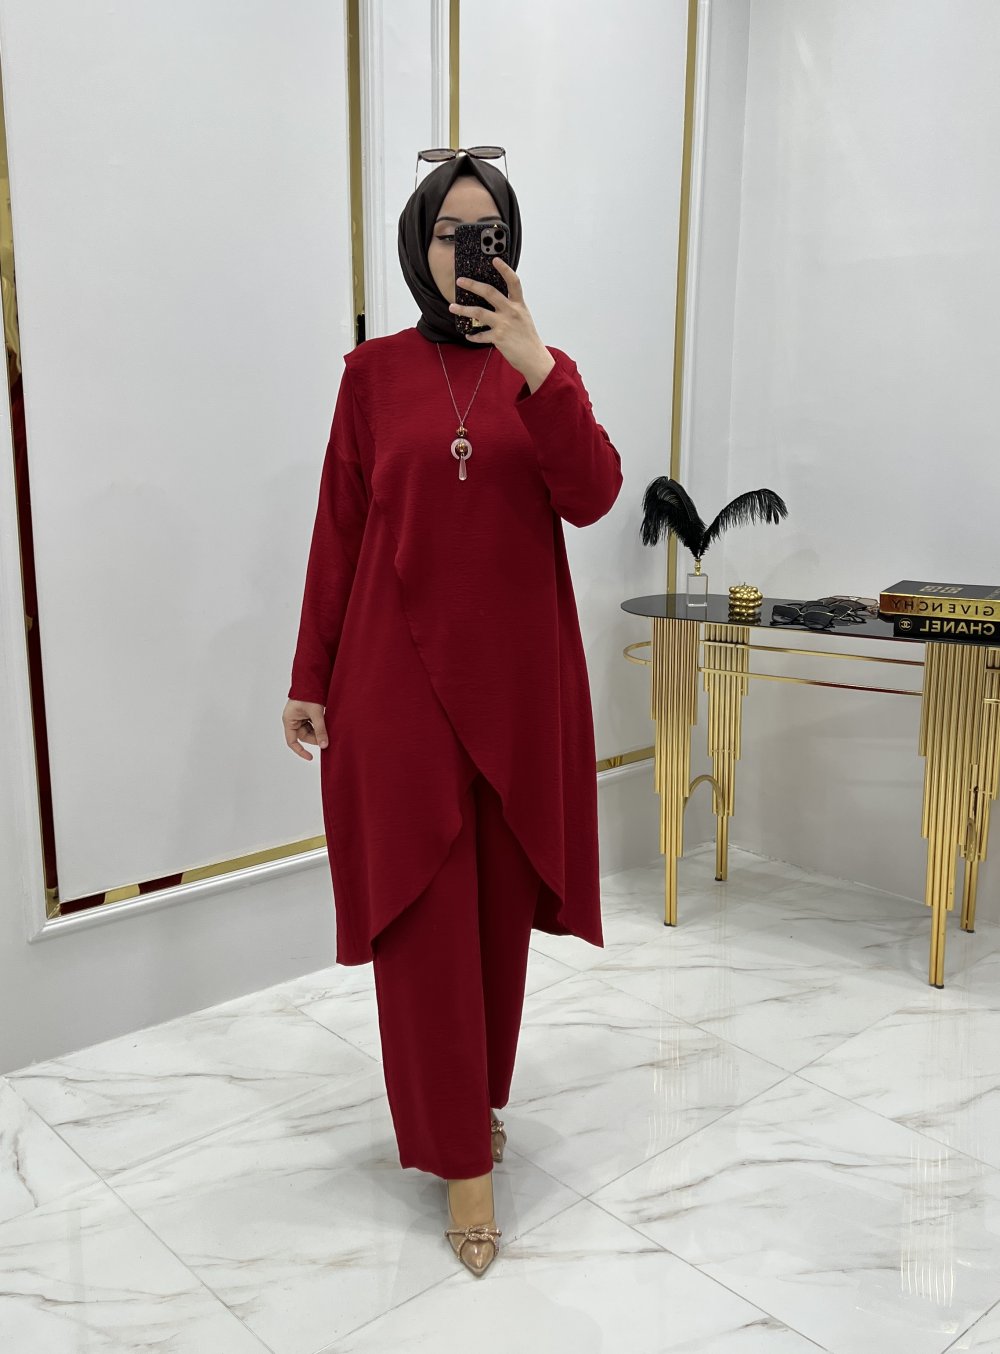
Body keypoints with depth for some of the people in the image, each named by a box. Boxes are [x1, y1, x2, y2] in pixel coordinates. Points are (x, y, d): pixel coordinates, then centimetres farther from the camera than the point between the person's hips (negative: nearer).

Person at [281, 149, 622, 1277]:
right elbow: (338, 533, 4)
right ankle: (463, 1156, 11)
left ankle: (479, 1095, 34)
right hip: (399, 676, -1)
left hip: (517, 677, 2)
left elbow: (593, 497, -10)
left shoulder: (545, 369, 7)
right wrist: (309, 679, 3)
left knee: (499, 902, 12)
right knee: (426, 913, -1)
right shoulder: (374, 373, 4)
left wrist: (532, 362, -21)